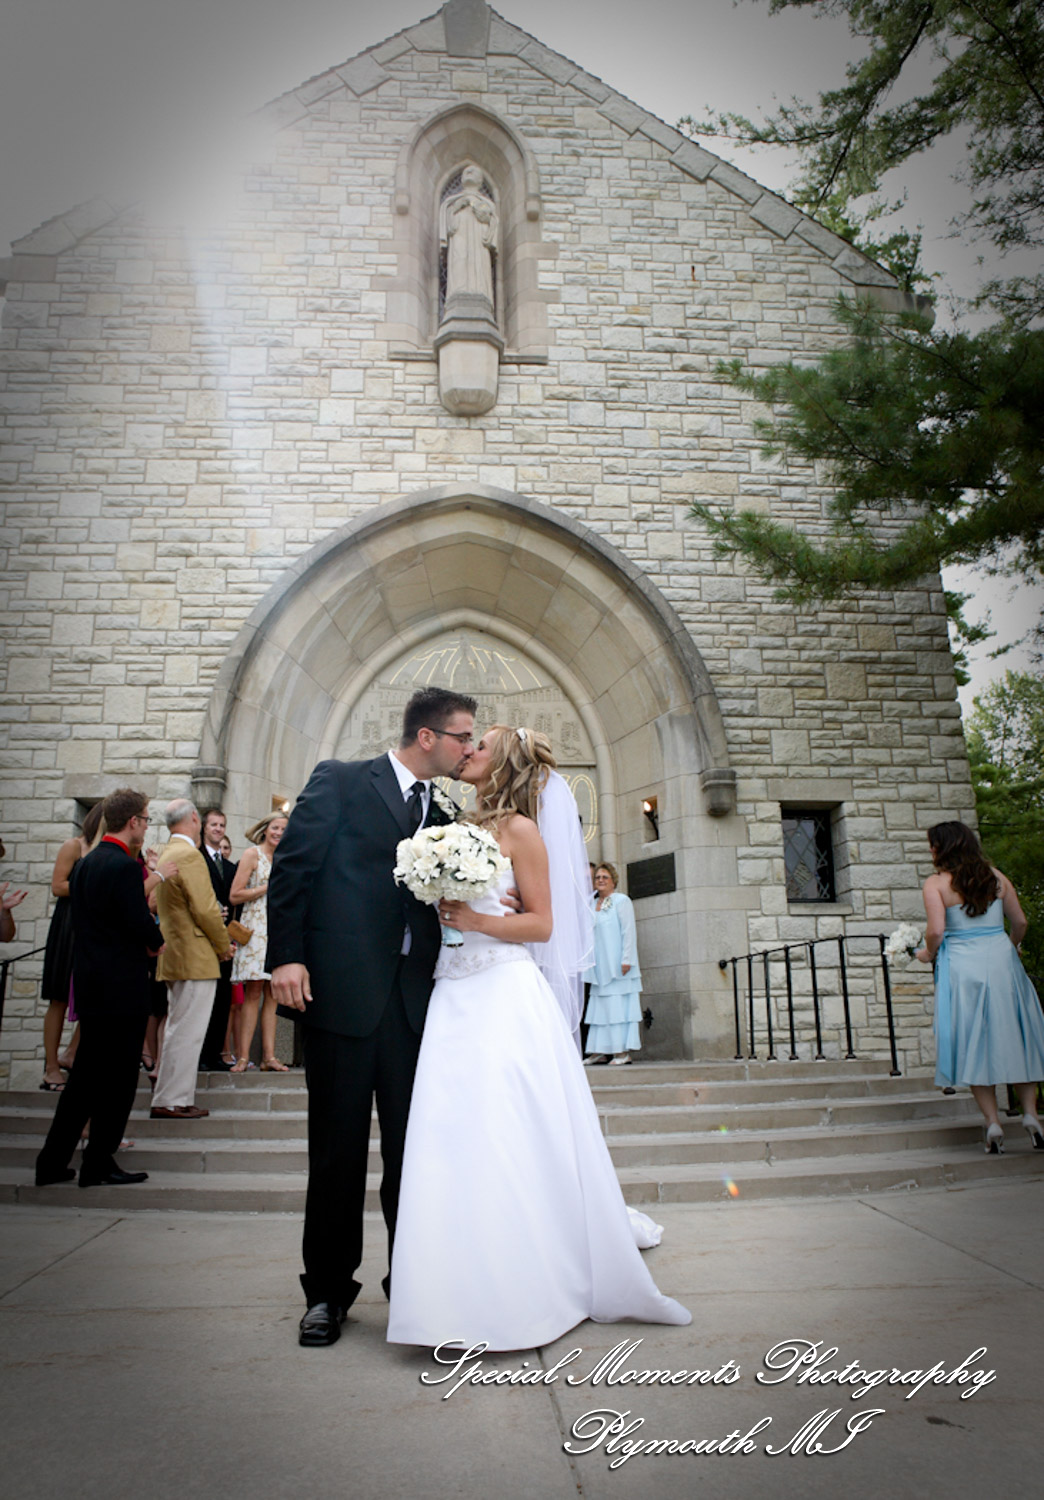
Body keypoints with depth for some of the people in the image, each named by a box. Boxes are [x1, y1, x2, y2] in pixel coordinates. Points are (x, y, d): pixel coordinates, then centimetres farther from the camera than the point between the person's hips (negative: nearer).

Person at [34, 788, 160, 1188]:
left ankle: (53, 1162, 22)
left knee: (86, 1076, 17)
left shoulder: (83, 863, 11)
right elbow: (144, 928, -22)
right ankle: (99, 1163, 13)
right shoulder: (125, 866, -18)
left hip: (90, 986, 9)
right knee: (118, 1080, 4)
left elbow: (91, 916, 14)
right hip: (122, 990, -9)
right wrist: (157, 941, -2)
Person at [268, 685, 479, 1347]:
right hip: (341, 990, -4)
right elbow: (293, 866, -5)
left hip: (415, 996, 4)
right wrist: (287, 957, -13)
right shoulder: (340, 780, -1)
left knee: (413, 1147, 10)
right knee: (338, 1149, 7)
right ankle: (328, 1291, 23)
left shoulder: (447, 813, 13)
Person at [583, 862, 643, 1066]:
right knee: (599, 1008, 7)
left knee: (618, 1007, -5)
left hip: (617, 967, -7)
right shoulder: (593, 904, 15)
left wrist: (626, 960, -17)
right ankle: (599, 1051, 11)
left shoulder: (621, 901, -4)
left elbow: (629, 932, -10)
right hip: (599, 968, 7)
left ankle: (623, 1051, -2)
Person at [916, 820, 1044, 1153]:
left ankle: (993, 1123, 5)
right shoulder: (996, 876, 6)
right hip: (1002, 961, 3)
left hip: (963, 967, -3)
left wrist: (929, 953, 5)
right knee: (1014, 1037, 14)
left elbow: (936, 930, -15)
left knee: (975, 1043, 5)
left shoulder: (936, 883, -6)